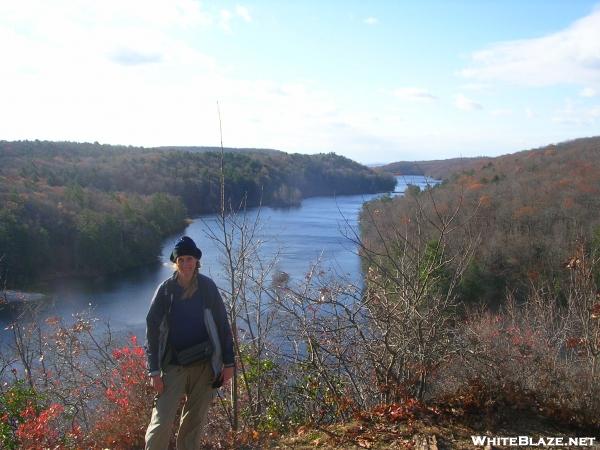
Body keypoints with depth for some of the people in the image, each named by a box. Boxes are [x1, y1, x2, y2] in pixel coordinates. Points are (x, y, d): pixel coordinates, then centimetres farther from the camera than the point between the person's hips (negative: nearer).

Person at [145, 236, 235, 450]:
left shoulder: (207, 287, -2)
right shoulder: (166, 289, -5)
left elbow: (222, 324, 2)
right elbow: (152, 330, -4)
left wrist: (228, 362, 0)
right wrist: (154, 371, -8)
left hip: (204, 365, 1)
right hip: (173, 366, -1)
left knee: (195, 422, 10)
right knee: (161, 423, -8)